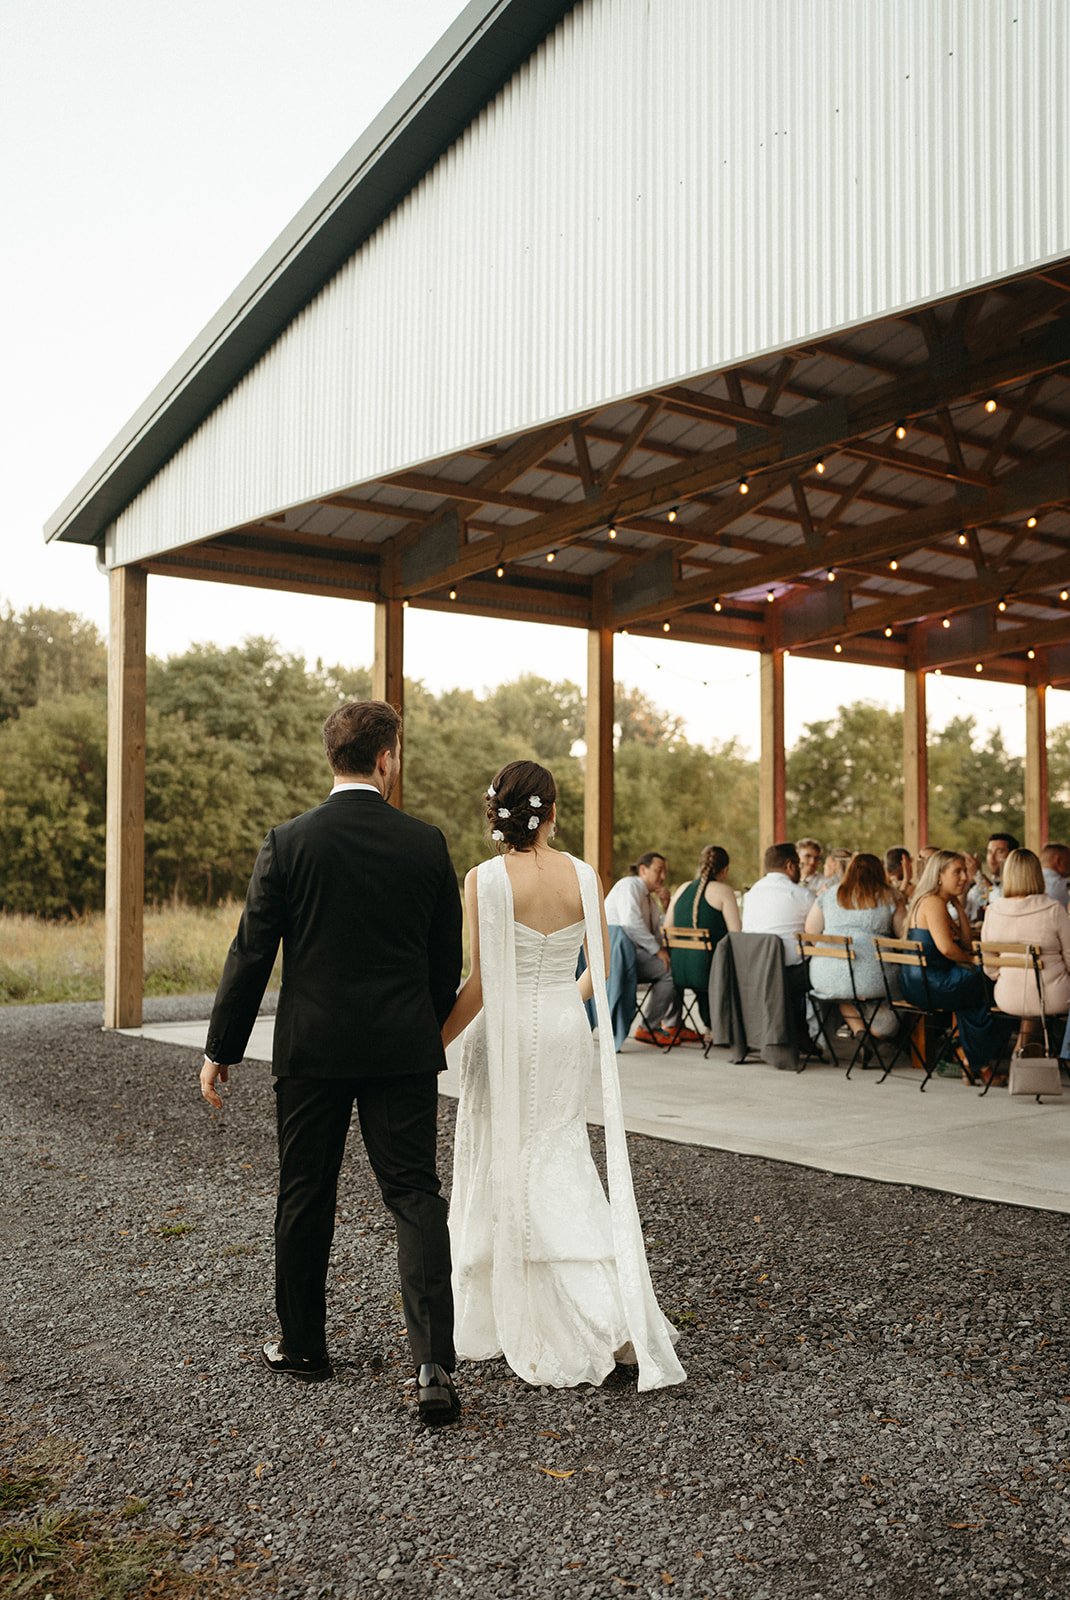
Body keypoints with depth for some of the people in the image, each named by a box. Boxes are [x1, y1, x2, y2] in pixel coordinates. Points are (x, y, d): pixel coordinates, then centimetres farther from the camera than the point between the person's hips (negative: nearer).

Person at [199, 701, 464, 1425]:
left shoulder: (289, 842, -7)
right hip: (403, 1049, 1)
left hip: (313, 1050, 0)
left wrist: (222, 1049, 5)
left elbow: (252, 952, -4)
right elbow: (448, 959, 5)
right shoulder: (426, 843, -2)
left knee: (306, 1198, 14)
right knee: (416, 1196, 3)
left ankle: (304, 1343, 29)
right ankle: (435, 1364, -6)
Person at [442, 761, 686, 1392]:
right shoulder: (585, 877, -2)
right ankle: (612, 1312, 3)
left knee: (502, 1169, 9)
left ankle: (491, 1322, 23)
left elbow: (482, 982, -14)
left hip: (505, 1033, -3)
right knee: (562, 1162, 13)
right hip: (566, 1032, 3)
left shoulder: (485, 879, -13)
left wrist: (436, 1045, -4)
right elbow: (599, 969, 6)